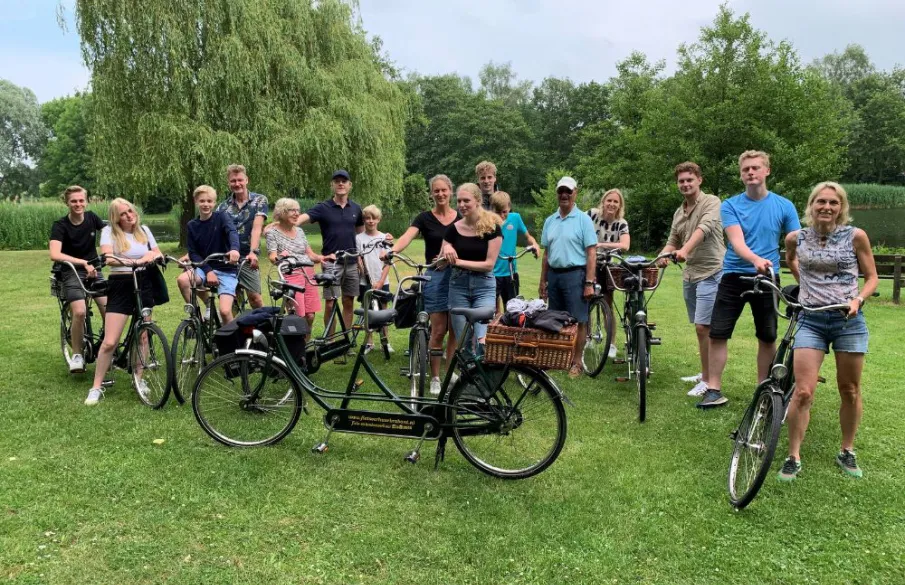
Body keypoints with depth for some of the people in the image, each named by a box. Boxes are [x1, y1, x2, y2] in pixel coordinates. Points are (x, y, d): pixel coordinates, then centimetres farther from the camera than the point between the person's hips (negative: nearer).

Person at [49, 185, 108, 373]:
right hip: (72, 273, -3)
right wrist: (83, 263, -35)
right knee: (80, 312, -23)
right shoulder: (60, 225, -12)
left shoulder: (92, 218, 0)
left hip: (94, 270, 3)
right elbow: (55, 254, -25)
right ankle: (77, 354, -4)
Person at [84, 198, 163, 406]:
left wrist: (155, 257, -13)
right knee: (109, 342, -7)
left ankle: (139, 379, 24)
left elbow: (159, 254, 11)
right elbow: (108, 258, -17)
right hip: (120, 285, -4)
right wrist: (136, 261, -30)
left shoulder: (144, 230, 10)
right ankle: (96, 387, 5)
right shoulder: (108, 231, -2)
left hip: (144, 284, 4)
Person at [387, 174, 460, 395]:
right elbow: (407, 237, -17)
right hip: (435, 277, -2)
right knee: (438, 330, -4)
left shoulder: (462, 218, 7)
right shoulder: (425, 218, -1)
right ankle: (435, 378, 8)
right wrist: (391, 251, -36)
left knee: (455, 329, 6)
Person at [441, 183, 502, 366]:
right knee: (462, 342, 7)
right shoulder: (453, 229, 2)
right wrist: (446, 251, -15)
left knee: (482, 341, -15)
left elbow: (489, 264, -11)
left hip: (484, 286, -3)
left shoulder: (492, 227, -6)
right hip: (458, 285, 3)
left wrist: (458, 261, -13)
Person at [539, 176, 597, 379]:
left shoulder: (583, 219, -4)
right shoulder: (550, 221, 12)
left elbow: (591, 253, -8)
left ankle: (576, 362, 7)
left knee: (578, 320, -1)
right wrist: (542, 281, 11)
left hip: (575, 274, -5)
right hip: (554, 275, 5)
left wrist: (589, 283, -14)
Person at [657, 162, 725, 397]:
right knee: (700, 327, 15)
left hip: (710, 272, -7)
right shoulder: (679, 212, 15)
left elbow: (704, 228, -25)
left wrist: (685, 250, -41)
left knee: (703, 327, -10)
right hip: (690, 274, 8)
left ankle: (708, 380, 0)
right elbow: (673, 241, 14)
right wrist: (663, 254, -9)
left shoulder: (711, 202, -8)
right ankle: (705, 373, 28)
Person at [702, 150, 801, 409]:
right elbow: (736, 242, -16)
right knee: (717, 334, -3)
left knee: (767, 337, 7)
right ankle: (714, 390, 7)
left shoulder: (784, 206, 1)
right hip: (734, 277, 0)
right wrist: (756, 260, -36)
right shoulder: (730, 205, -2)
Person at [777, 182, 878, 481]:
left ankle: (847, 452, 29)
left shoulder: (856, 236, -4)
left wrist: (858, 300, -14)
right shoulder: (796, 238, 1)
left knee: (849, 391, 11)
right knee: (802, 392, -7)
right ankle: (793, 458, 4)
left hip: (848, 320, 0)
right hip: (811, 320, 0)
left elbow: (871, 277, 3)